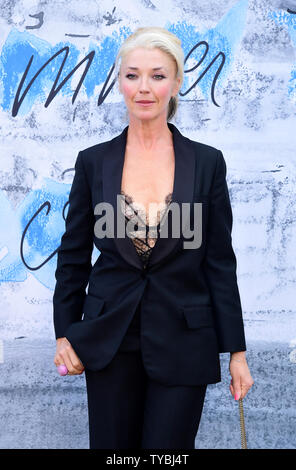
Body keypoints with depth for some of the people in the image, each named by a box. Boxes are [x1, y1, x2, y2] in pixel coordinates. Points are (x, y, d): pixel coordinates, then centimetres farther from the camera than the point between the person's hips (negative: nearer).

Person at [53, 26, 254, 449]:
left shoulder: (207, 162, -2)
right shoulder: (93, 162, 0)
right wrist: (64, 333, 5)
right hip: (109, 340, 1)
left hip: (183, 343, -1)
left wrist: (236, 350, 0)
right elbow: (73, 255, 7)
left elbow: (220, 261, 0)